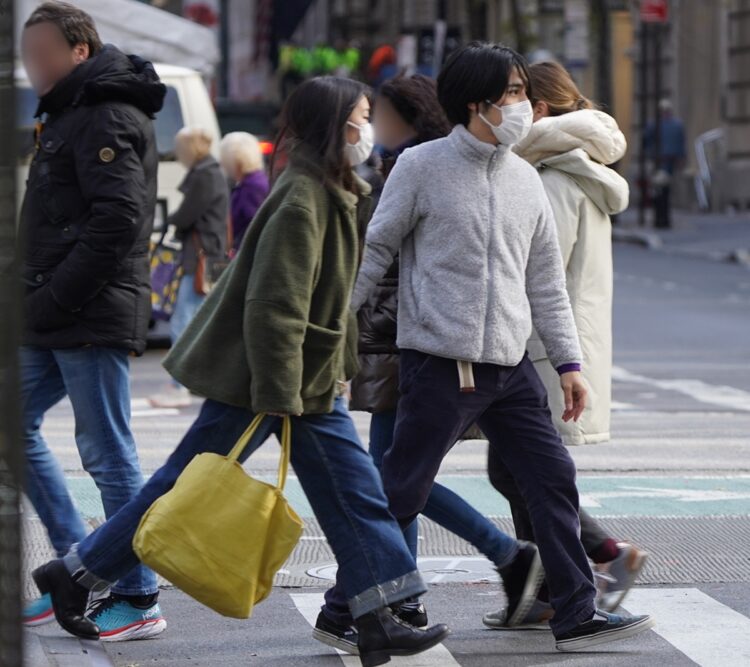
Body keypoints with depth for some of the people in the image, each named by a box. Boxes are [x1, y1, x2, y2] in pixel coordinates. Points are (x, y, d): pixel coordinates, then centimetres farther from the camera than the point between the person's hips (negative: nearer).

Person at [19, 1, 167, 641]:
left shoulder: (108, 119, -13)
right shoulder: (69, 114, 19)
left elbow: (116, 222, -22)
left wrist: (51, 301, -20)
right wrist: (36, 301, 12)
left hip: (93, 319, -10)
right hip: (56, 322, 10)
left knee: (108, 453, -5)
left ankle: (138, 600, 2)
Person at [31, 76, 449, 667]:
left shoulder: (337, 195, 10)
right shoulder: (302, 201, -21)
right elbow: (272, 304, -25)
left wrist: (339, 369, 19)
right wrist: (277, 394, -25)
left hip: (311, 379, 10)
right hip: (260, 378, -10)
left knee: (354, 489, 3)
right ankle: (74, 575, 14)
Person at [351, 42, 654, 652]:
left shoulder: (525, 180, 11)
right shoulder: (422, 167, -6)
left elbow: (545, 280, 15)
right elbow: (374, 252, -1)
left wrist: (569, 361, 10)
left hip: (511, 366, 6)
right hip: (439, 365, -6)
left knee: (554, 477, 3)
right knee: (400, 494, -1)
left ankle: (577, 614, 9)